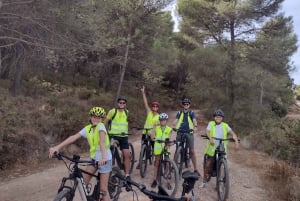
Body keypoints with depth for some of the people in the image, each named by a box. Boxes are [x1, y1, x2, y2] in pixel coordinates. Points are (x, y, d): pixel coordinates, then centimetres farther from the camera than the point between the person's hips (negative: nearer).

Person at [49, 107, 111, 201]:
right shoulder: (87, 128, -2)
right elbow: (73, 137, -12)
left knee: (103, 189, -2)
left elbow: (102, 141, -36)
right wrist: (57, 147, -21)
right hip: (94, 158, 6)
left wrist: (103, 157, -52)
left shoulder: (101, 126, -19)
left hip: (104, 159, -6)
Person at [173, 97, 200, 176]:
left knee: (192, 151, -3)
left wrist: (195, 127, -31)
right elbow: (175, 121, -1)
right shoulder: (179, 113, 12)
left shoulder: (191, 113, 7)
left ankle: (195, 169, 2)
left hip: (189, 133, -2)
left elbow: (194, 120, -10)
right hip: (180, 132, 2)